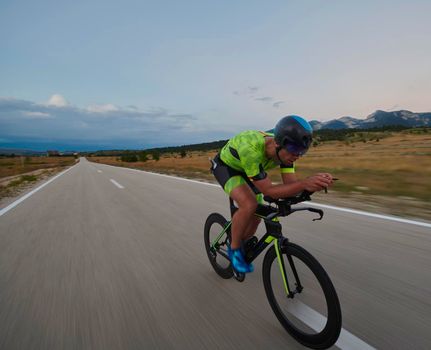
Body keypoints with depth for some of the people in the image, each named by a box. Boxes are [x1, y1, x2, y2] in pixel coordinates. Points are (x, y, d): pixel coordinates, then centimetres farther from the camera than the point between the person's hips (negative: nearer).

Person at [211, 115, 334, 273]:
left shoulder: (285, 149, -22)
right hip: (225, 166, -6)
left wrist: (316, 182, -40)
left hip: (245, 171, 6)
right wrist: (304, 183, -50)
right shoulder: (251, 149, -43)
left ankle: (239, 247, 30)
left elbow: (291, 184, -21)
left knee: (256, 216, 1)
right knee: (249, 205, -30)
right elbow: (268, 191, -38)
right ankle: (234, 249, -4)